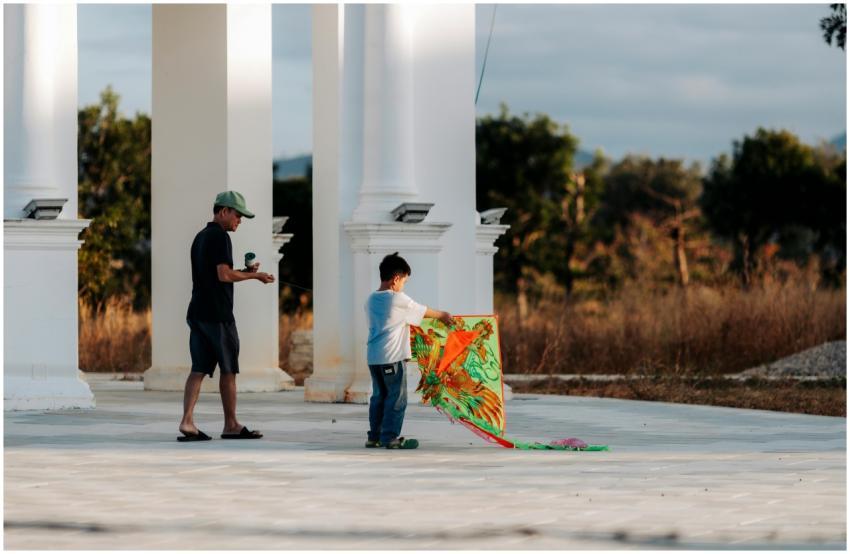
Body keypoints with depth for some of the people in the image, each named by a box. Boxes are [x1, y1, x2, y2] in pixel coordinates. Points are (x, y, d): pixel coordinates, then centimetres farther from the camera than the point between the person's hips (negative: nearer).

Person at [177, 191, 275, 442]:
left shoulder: (200, 237, 19)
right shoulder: (220, 237, -10)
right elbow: (224, 275, -18)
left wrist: (244, 271, 17)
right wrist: (253, 275, -7)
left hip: (197, 313, 8)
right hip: (218, 314, -8)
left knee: (198, 370, 2)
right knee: (228, 370, 3)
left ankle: (187, 421, -10)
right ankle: (231, 425, 10)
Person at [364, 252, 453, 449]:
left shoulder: (371, 300, 11)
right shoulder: (399, 300, -9)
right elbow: (424, 311, 4)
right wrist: (443, 315, 22)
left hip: (373, 357, 7)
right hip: (392, 357, -7)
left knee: (379, 396, 14)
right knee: (397, 397, -1)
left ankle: (374, 436, 15)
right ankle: (390, 437, -2)